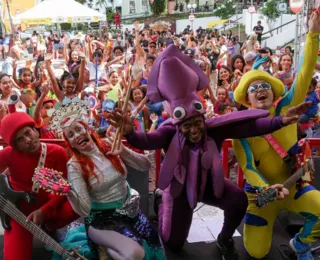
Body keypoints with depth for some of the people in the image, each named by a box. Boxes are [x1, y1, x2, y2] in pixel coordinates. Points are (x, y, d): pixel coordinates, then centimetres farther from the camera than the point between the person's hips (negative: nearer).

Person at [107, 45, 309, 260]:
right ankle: (163, 205, 38)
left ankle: (225, 240, 6)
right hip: (179, 187, -1)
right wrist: (129, 132, -64)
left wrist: (281, 121, -37)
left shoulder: (214, 128, -20)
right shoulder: (169, 134, -24)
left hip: (209, 182, 2)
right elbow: (146, 141, -42)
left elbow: (249, 127, -26)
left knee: (239, 200, -26)